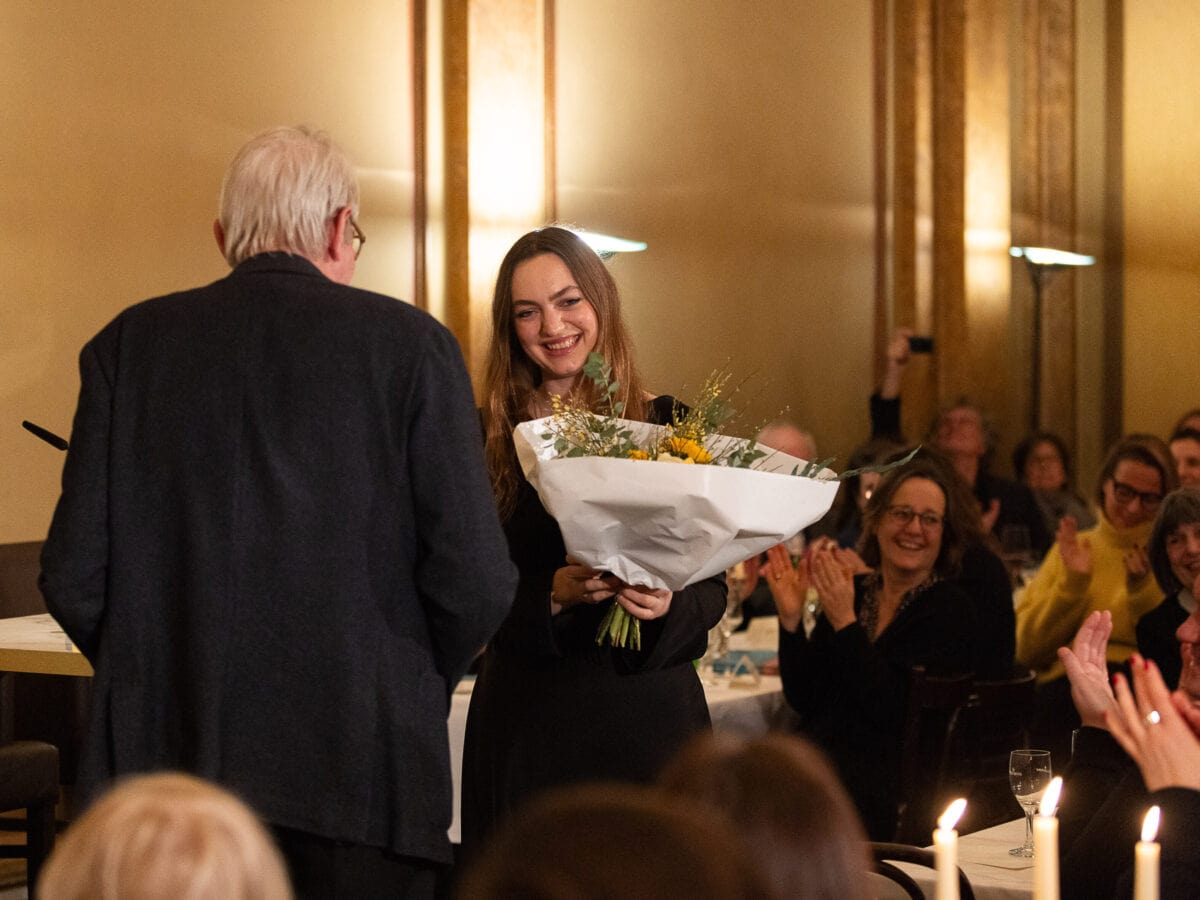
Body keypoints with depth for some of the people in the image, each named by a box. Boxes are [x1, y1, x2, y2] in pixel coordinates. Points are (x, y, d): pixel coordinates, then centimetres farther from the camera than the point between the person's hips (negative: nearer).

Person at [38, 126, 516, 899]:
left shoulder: (129, 344, 4)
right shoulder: (410, 342, -2)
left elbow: (73, 576, 0)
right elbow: (475, 579, -7)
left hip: (167, 750, 2)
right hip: (361, 772, -2)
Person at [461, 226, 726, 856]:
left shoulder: (667, 427, 3)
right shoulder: (484, 438, 1)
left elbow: (713, 586, 2)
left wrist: (668, 603, -19)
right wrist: (556, 592, -20)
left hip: (650, 714, 1)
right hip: (526, 725, 0)